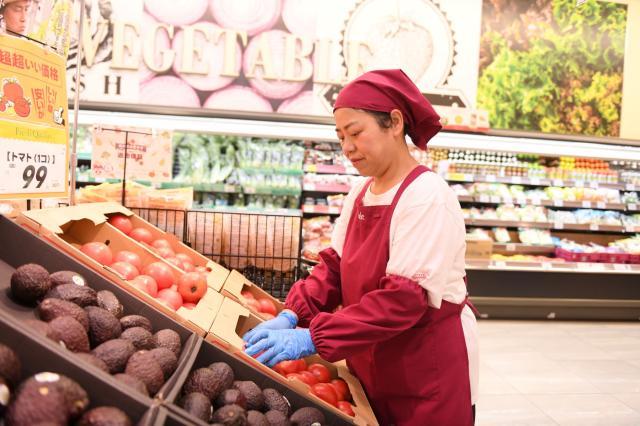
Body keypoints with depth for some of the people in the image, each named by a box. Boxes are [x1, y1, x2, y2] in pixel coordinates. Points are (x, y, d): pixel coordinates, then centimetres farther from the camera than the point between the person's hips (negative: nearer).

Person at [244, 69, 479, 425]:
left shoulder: (427, 196, -21)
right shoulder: (360, 194, 3)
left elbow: (404, 299, -27)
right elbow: (335, 267, 4)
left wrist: (313, 337, -29)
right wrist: (292, 316, -12)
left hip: (427, 375, -6)